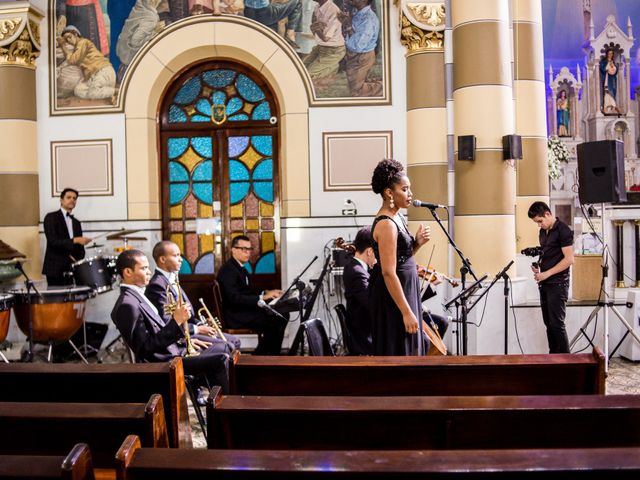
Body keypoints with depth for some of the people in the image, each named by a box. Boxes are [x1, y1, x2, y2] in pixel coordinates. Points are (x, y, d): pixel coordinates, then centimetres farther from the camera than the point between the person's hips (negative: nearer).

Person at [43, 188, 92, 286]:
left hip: (72, 270, 5)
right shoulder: (51, 217, 0)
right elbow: (53, 241, -14)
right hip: (55, 269, -5)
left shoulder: (76, 223, 19)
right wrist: (75, 240, -22)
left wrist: (79, 263, -1)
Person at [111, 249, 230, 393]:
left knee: (217, 353, 15)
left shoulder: (136, 295, 10)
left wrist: (184, 339, 9)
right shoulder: (127, 305, -22)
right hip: (163, 361, -10)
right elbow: (146, 348, -24)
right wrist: (176, 322, -25)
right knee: (220, 361, -13)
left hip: (171, 349, 10)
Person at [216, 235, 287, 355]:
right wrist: (262, 297, -25)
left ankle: (272, 355, 3)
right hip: (235, 316, -10)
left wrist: (266, 293, 2)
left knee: (281, 317, -5)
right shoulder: (228, 269, -14)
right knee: (274, 323, -22)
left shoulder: (241, 268, 17)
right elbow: (234, 297, -24)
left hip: (245, 310, 10)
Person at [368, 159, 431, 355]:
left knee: (411, 350, 17)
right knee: (398, 353, 0)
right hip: (393, 296, -10)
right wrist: (406, 312, -23)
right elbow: (389, 273, -23)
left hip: (406, 290, 10)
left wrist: (417, 243, 0)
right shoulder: (386, 224, -19)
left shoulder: (397, 218, 10)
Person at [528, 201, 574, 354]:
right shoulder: (543, 231, 15)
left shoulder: (563, 230, -10)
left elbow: (569, 259, -16)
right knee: (549, 323, 9)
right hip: (544, 284, 8)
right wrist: (537, 266, 5)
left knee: (557, 324, -8)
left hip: (557, 284, -8)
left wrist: (546, 274, -17)